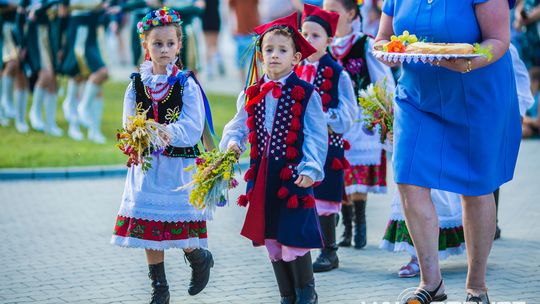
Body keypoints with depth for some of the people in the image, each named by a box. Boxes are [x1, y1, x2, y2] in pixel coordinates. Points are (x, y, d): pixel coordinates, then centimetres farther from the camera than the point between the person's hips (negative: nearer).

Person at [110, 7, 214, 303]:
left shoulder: (187, 84, -7)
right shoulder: (137, 84, 4)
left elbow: (192, 128, -14)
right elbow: (128, 123, 3)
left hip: (178, 165, -4)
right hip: (146, 165, 4)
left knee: (178, 225, -6)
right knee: (148, 229, 5)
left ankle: (200, 257, 28)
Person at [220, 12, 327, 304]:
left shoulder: (305, 94, -5)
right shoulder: (251, 94, 8)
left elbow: (316, 136, -6)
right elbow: (239, 125, 13)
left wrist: (310, 168, -15)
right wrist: (232, 141, -8)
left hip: (293, 177, -5)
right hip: (261, 178, 5)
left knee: (293, 237, -6)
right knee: (271, 239, 10)